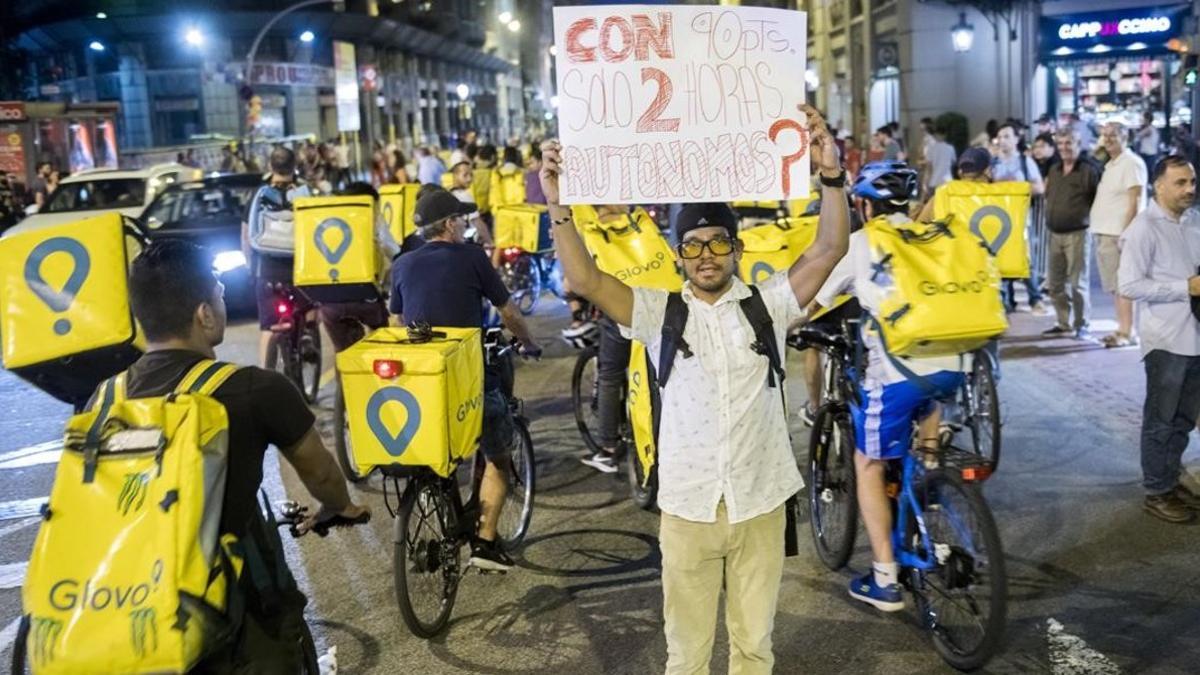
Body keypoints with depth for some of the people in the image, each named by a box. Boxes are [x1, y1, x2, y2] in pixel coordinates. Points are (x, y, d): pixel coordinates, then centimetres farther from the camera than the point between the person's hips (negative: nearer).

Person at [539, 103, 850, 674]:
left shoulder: (768, 304, -1)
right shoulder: (658, 312, -2)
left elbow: (830, 249, -11)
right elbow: (585, 279, -12)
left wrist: (831, 176, -24)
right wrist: (558, 203, -21)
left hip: (760, 504, 1)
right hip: (687, 507, 0)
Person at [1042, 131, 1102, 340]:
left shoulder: (1089, 170, -7)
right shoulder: (1054, 170, 14)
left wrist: (1088, 216, -9)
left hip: (1077, 233, -7)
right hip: (1054, 234, 7)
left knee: (1078, 283, -4)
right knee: (1055, 283, 10)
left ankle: (1081, 325, 5)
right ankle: (1063, 323, 20)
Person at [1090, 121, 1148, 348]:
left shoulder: (1131, 163, -7)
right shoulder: (1109, 165, 19)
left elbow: (1135, 201, -13)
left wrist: (1126, 232, -19)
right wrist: (1096, 231, 14)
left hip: (1118, 234, -9)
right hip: (1102, 234, 9)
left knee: (1122, 286, -8)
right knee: (1114, 287, 11)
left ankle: (1127, 333, -6)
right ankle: (1122, 330, 16)